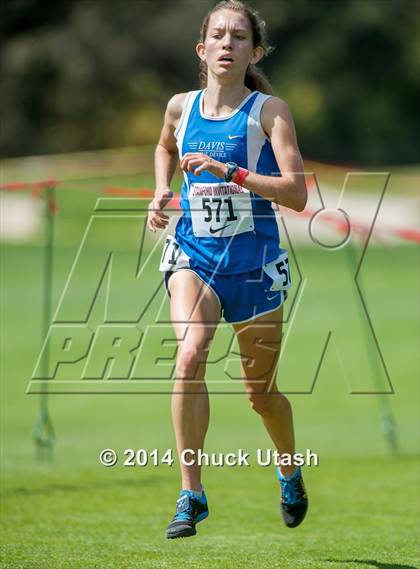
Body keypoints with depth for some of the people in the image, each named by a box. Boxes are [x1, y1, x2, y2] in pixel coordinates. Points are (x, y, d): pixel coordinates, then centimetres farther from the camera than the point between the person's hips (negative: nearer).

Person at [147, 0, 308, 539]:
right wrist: (161, 193, 12)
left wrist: (230, 173, -25)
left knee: (260, 392, 11)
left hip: (254, 257, -1)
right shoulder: (181, 107, 4)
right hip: (194, 251, 2)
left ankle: (290, 470, 44)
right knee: (190, 353, -26)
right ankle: (191, 494, -23)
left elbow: (296, 194, -17)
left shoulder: (269, 111, -7)